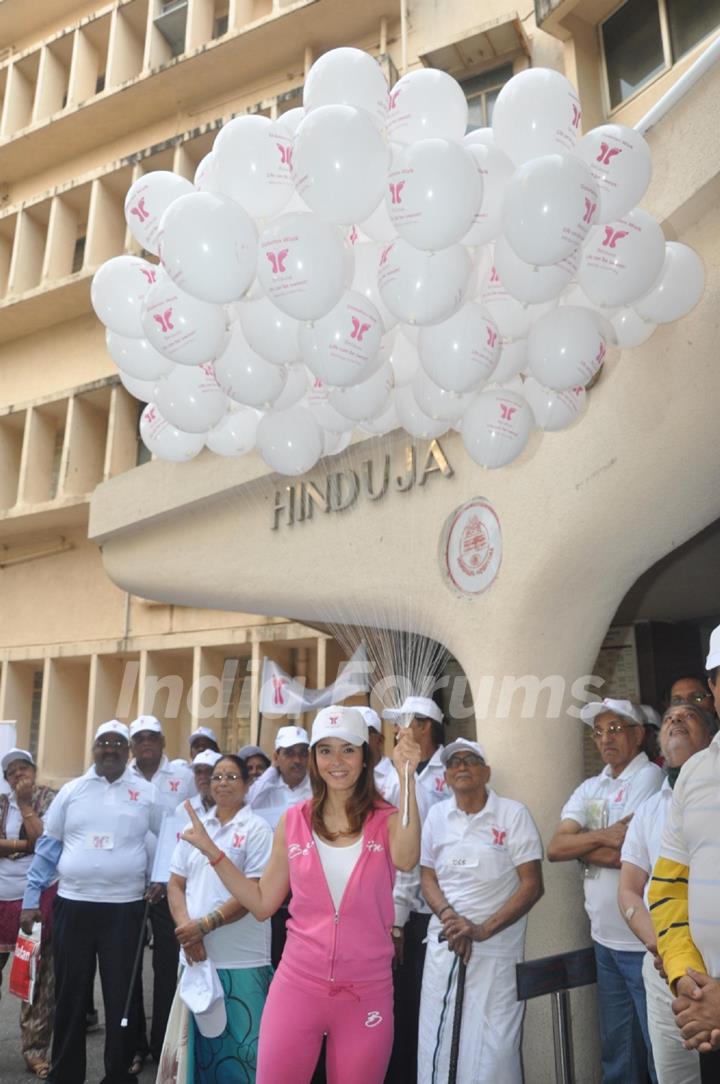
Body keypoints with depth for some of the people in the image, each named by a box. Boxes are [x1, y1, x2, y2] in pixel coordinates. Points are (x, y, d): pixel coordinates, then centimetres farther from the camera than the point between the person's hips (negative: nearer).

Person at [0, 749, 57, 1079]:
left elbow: (46, 839, -13)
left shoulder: (51, 798, -1)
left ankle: (34, 1048, 18)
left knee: (40, 976, 5)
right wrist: (28, 843, -12)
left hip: (39, 897, -3)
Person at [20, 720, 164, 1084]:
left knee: (121, 996, 8)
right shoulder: (71, 790, 3)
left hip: (125, 908, -1)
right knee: (69, 995, 13)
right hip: (72, 905, 1)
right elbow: (48, 845, 5)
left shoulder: (147, 793, 0)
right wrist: (31, 899, 3)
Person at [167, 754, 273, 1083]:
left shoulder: (256, 829, -6)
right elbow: (176, 884, 8)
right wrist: (186, 927, -8)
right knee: (200, 1042, 16)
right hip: (194, 953, 5)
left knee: (240, 1046, 2)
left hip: (241, 958, -4)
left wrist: (205, 925, -16)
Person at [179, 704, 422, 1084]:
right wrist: (212, 851, -3)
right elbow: (262, 903, 5)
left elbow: (406, 860, -29)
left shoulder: (387, 819, -6)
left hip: (367, 992, -1)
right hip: (297, 984, 1)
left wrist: (407, 776, -35)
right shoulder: (293, 821, 0)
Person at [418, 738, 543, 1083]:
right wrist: (449, 916, -11)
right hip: (443, 944, 3)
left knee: (492, 1047, 0)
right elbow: (428, 877, 9)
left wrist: (483, 930, -15)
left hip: (496, 948, -3)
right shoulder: (437, 815, 5)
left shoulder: (513, 814, -6)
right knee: (437, 1042, 9)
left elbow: (532, 885, -8)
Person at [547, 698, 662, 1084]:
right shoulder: (589, 789, 9)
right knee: (616, 1049, 20)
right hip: (604, 939, 7)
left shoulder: (650, 778, -13)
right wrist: (602, 836, -18)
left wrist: (579, 843, -6)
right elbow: (554, 849, -3)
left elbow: (627, 855, -22)